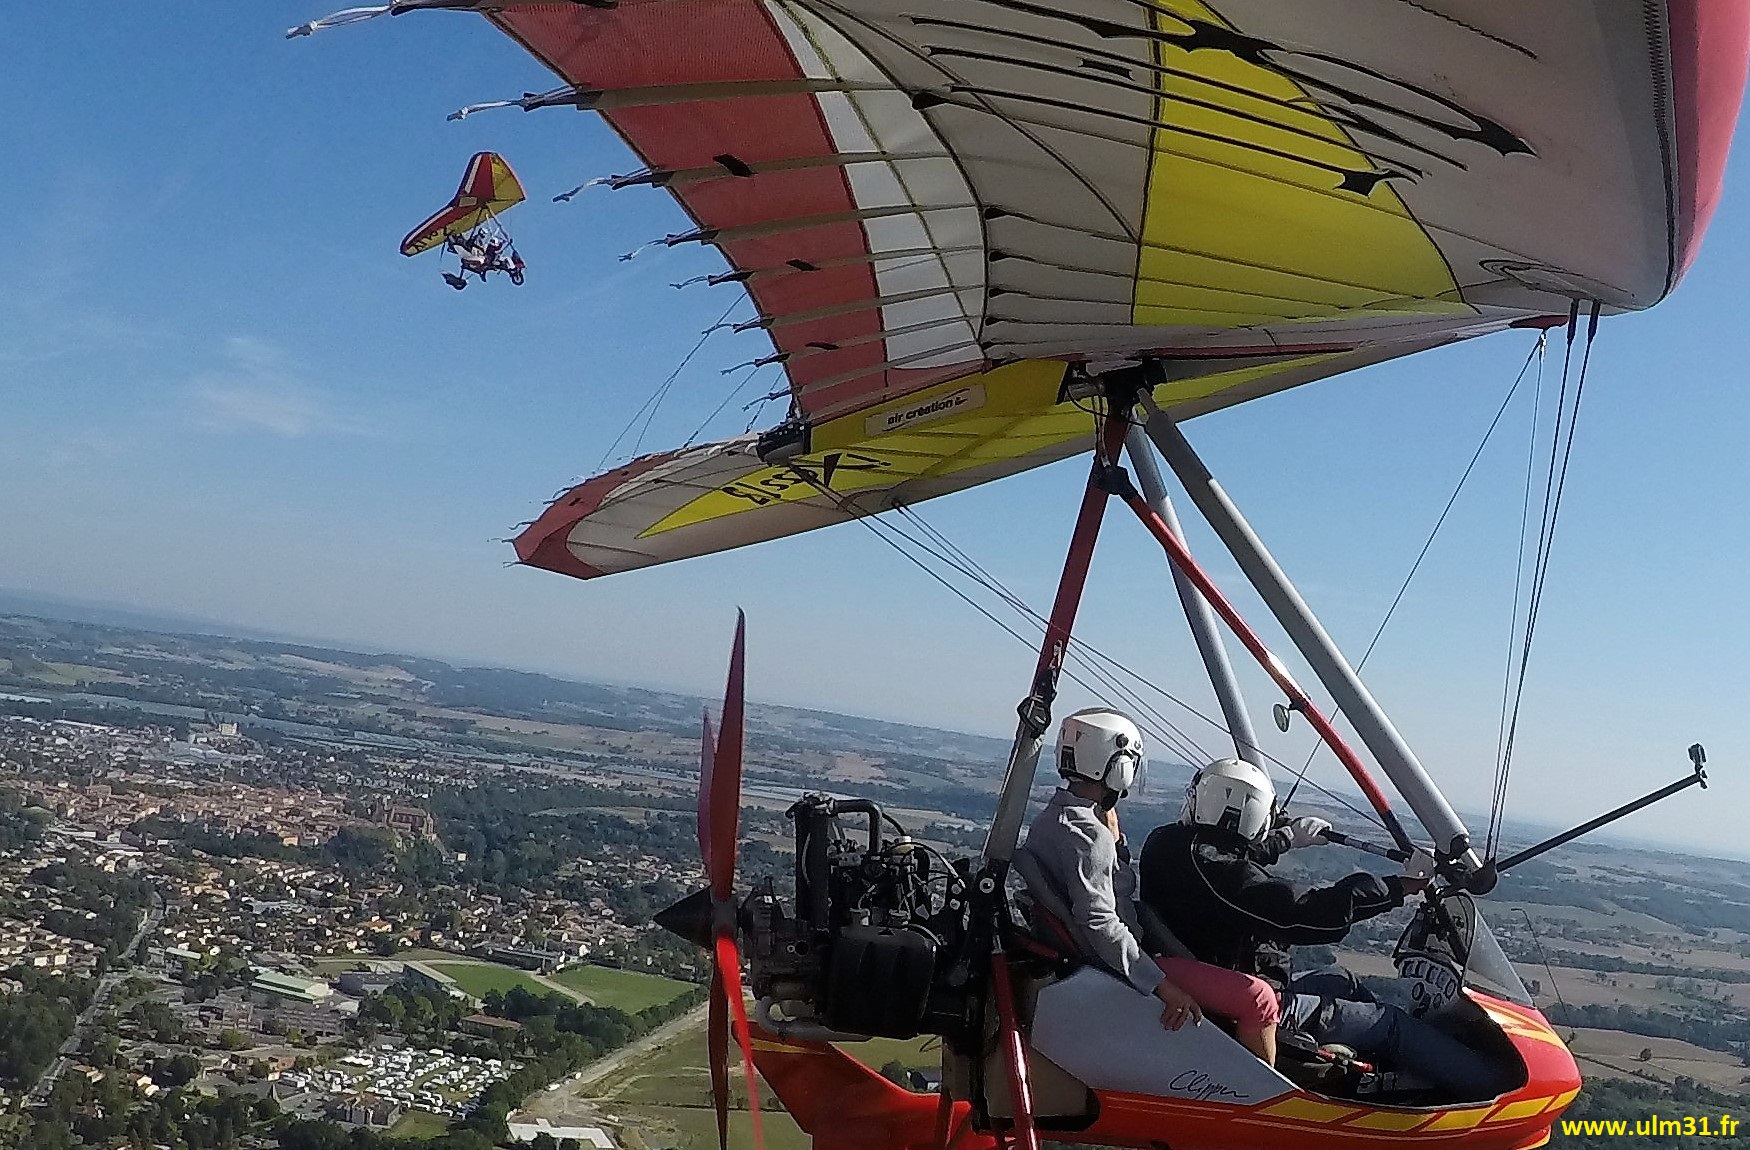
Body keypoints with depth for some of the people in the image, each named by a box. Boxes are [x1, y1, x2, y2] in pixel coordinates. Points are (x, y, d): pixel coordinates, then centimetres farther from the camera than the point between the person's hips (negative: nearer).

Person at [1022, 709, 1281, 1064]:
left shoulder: (1050, 818, 9)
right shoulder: (1088, 834, -22)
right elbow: (1100, 923, -28)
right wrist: (1163, 987, -27)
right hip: (1116, 969, -11)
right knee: (1258, 998, -15)